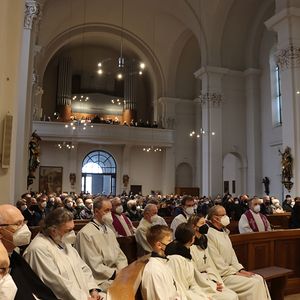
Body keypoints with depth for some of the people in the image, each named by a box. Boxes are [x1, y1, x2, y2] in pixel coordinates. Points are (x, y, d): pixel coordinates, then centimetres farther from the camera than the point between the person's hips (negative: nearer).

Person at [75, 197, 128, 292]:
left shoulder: (109, 230, 16)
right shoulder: (86, 234, -11)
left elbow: (120, 255, 13)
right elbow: (94, 266, -14)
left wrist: (122, 271, -6)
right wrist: (115, 273, -15)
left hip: (115, 273, 8)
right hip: (100, 279, -7)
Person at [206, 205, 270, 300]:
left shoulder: (224, 232, 13)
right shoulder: (210, 235, -18)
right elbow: (218, 265, -18)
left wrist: (241, 270, 2)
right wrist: (236, 273, -13)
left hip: (230, 270, 9)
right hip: (221, 276, -9)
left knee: (259, 279, -5)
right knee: (254, 283, -16)